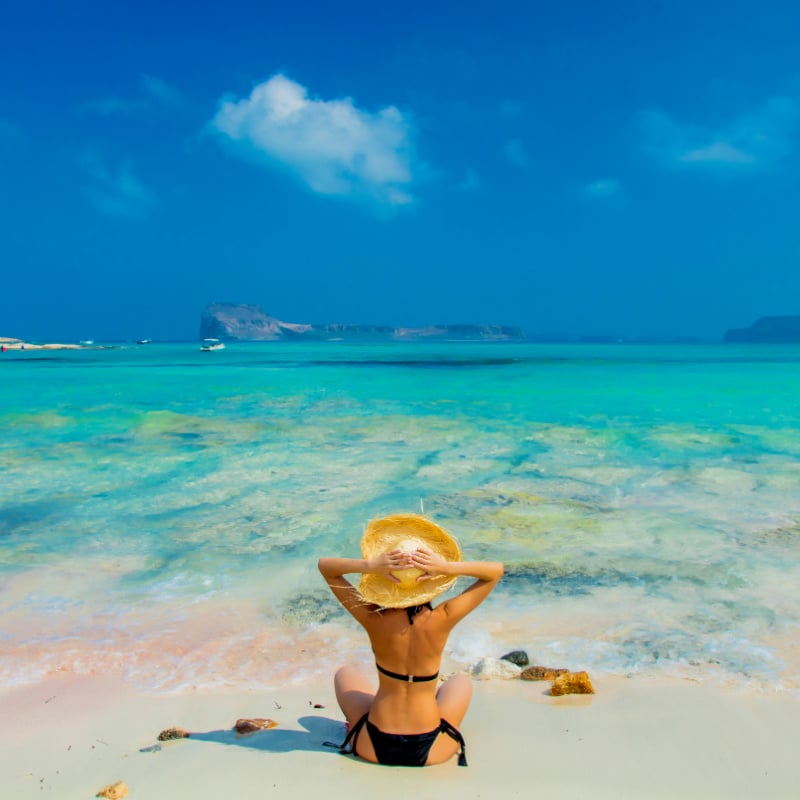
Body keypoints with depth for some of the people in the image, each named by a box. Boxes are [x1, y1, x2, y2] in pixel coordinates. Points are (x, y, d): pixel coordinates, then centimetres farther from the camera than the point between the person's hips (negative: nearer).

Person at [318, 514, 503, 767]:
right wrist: (449, 567, -25)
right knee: (460, 682, 31)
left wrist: (369, 565, -25)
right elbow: (496, 570, -9)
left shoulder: (373, 619, -19)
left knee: (346, 674, 29)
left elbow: (325, 566, -7)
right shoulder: (441, 620, -20)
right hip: (431, 751, 0)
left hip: (373, 748, 0)